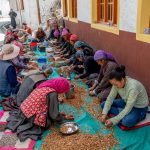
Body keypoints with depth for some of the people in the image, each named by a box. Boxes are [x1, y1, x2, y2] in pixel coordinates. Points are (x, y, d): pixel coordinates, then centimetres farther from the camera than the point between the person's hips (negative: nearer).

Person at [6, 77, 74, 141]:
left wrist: (59, 114, 17)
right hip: (31, 117, -8)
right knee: (50, 121, 6)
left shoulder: (45, 85, 5)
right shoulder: (52, 93, -20)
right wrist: (64, 117, 4)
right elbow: (54, 115, -13)